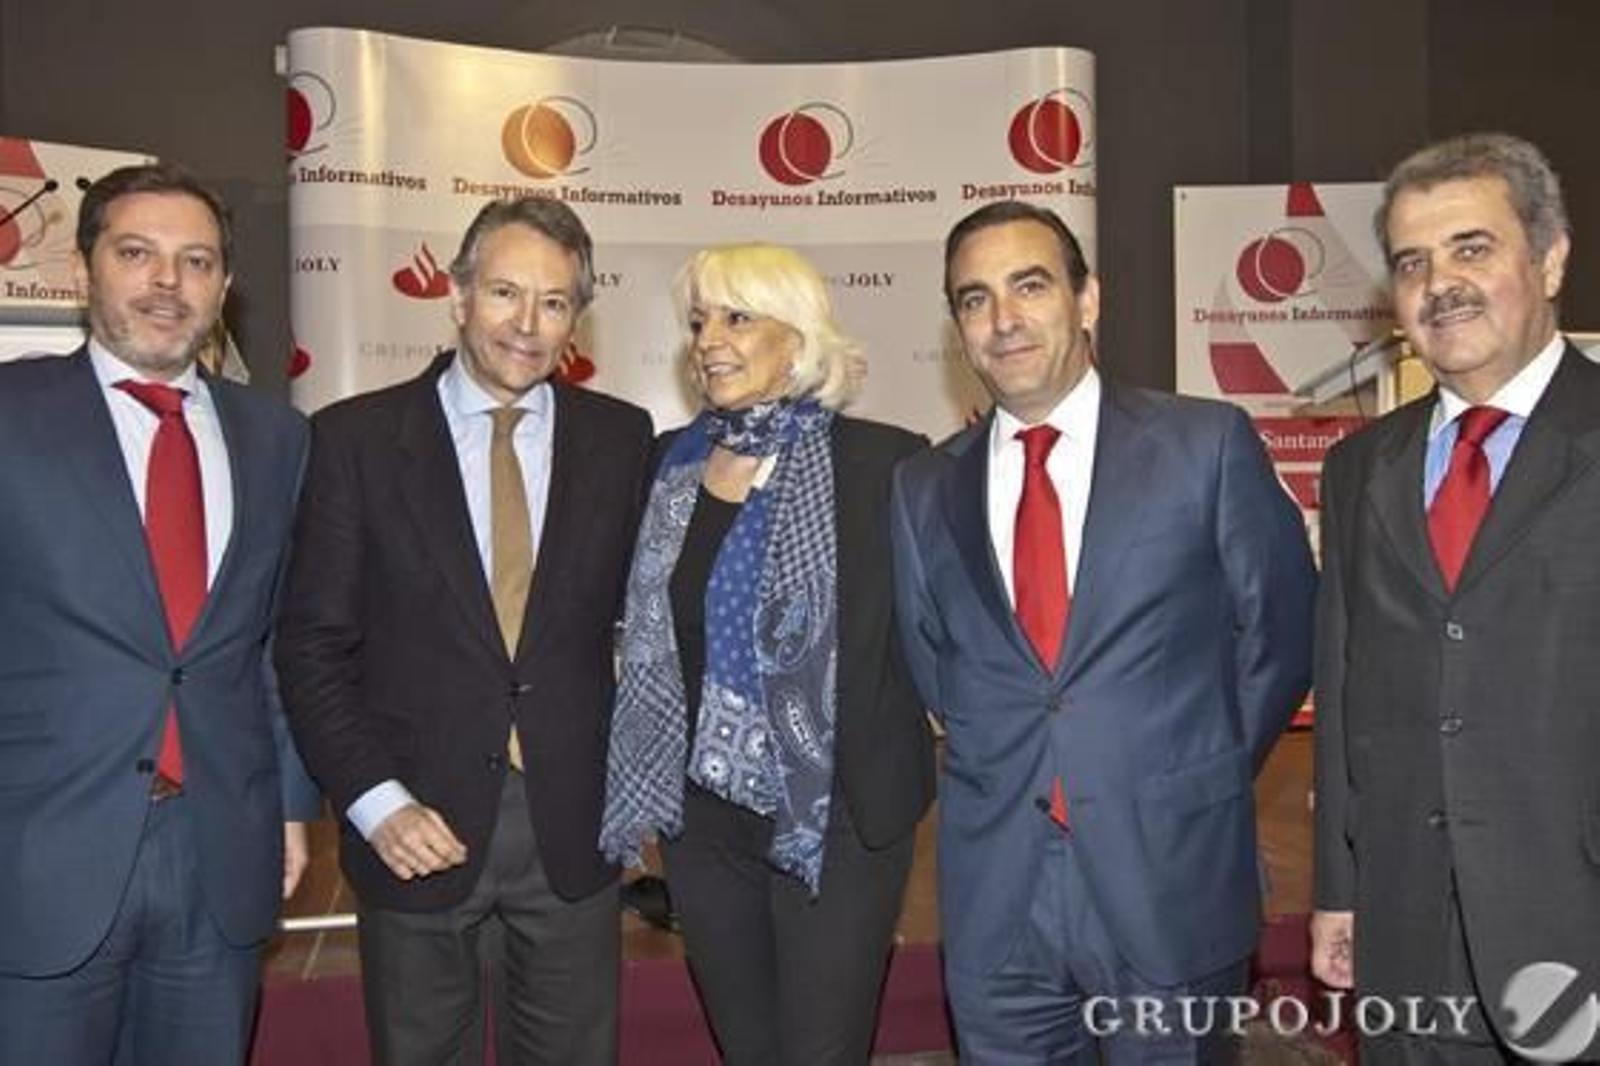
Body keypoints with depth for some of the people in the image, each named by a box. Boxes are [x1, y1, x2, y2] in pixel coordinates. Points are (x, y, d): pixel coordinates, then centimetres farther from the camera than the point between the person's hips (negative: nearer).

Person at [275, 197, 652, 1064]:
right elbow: (313, 643, -4)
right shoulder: (355, 438, -4)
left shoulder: (622, 438, 1)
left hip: (574, 824, 2)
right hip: (416, 828, -1)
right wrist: (375, 801, -11)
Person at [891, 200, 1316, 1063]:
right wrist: (997, 774, 5)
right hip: (994, 897, 3)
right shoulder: (924, 488, 3)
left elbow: (1281, 629, 2)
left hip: (1172, 879, -2)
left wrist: (1200, 782, 4)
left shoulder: (1208, 445, -5)